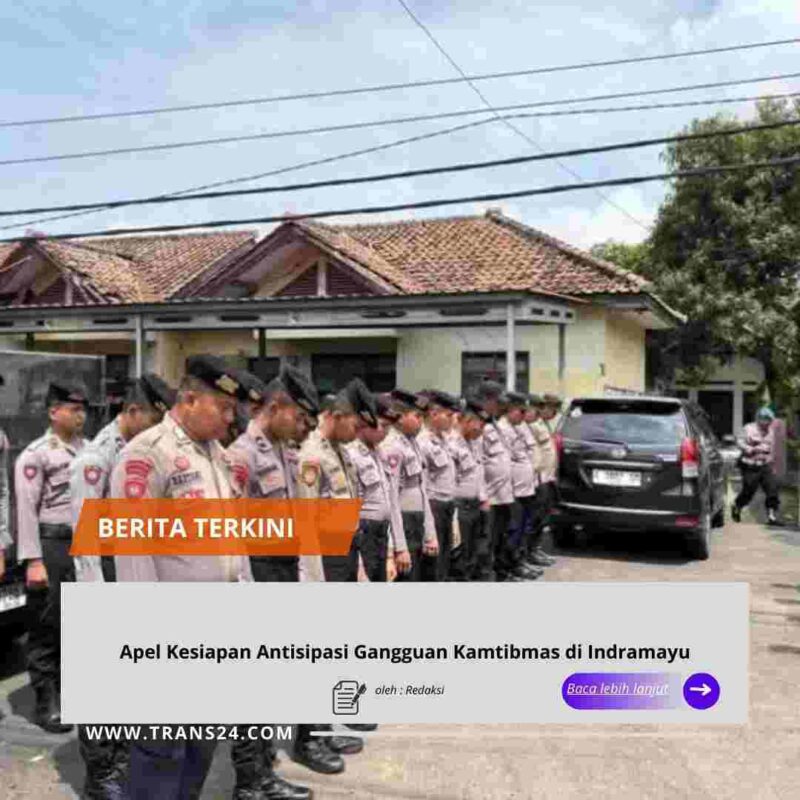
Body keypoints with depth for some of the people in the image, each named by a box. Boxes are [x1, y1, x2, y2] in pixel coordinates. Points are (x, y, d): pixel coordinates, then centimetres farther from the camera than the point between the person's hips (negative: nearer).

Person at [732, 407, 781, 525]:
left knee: (772, 489, -10)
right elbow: (740, 444, -8)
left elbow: (772, 449, 20)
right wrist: (754, 449, -19)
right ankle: (736, 507, 28)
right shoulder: (748, 429, -5)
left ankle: (772, 515, -5)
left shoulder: (770, 431, 12)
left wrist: (772, 465, 21)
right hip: (750, 466, -5)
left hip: (765, 466, 5)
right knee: (748, 491, 0)